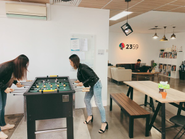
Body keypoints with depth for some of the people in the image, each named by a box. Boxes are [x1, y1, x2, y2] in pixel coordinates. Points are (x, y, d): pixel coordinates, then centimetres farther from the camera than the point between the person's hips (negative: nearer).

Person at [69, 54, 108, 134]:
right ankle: (90, 117, 31)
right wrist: (79, 81, 6)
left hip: (96, 85, -10)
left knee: (98, 104, -8)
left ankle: (104, 123, 1)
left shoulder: (83, 68, -25)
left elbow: (92, 77, -26)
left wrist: (83, 83, -22)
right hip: (91, 85, 10)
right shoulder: (79, 68, 4)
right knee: (86, 100, 14)